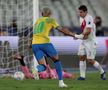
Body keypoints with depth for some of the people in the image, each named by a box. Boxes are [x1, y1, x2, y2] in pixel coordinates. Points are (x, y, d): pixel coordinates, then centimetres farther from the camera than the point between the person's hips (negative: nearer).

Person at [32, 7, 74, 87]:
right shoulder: (50, 20, 10)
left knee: (43, 66, 4)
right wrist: (73, 35, 17)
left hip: (35, 44, 4)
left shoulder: (37, 21, 26)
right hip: (44, 42, -4)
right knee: (56, 60, 17)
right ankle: (61, 82, 13)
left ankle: (36, 70, -34)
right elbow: (61, 29, 8)